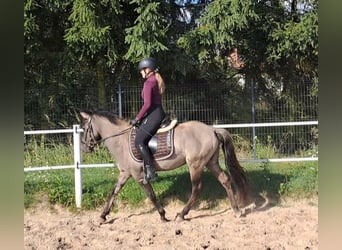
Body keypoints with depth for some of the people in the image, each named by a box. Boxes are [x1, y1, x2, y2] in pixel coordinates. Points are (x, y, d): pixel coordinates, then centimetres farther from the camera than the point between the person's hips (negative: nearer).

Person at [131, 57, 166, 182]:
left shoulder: (148, 83, -12)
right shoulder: (156, 80, 18)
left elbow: (147, 103, -19)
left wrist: (137, 118, -11)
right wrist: (141, 117, 21)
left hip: (153, 115, -11)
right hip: (159, 112, 11)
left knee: (139, 141, -14)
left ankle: (150, 170, -17)